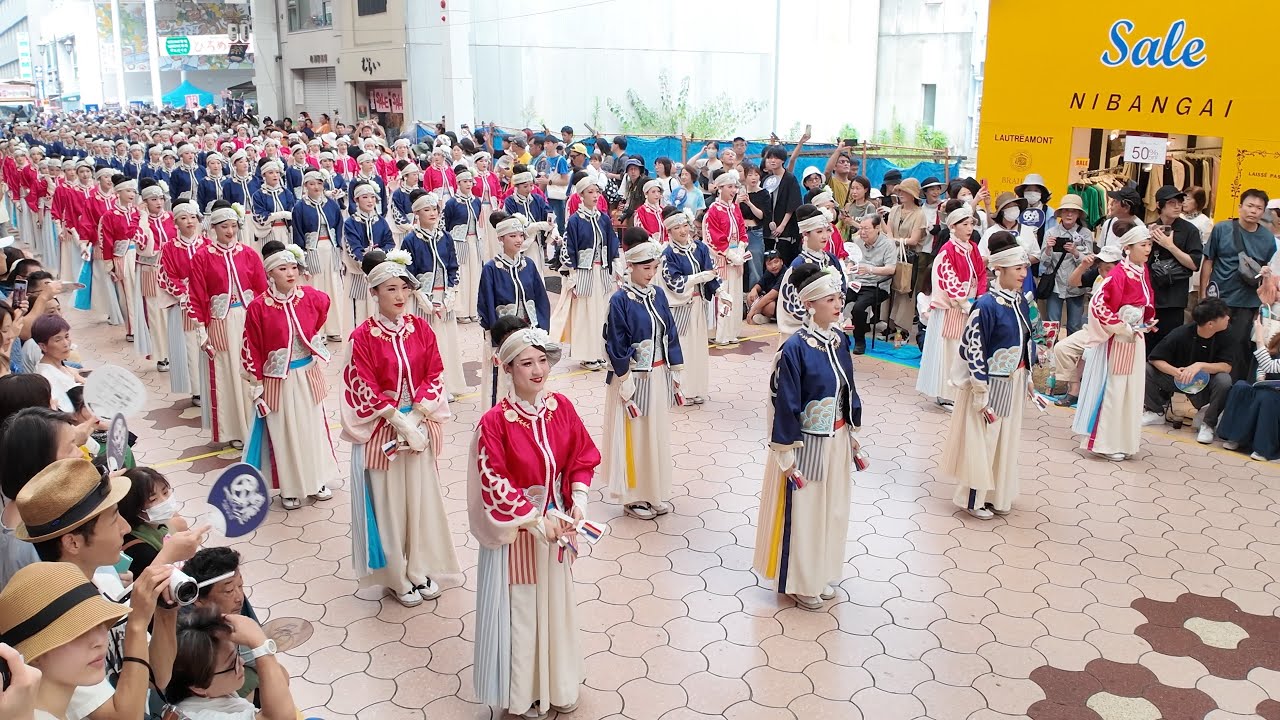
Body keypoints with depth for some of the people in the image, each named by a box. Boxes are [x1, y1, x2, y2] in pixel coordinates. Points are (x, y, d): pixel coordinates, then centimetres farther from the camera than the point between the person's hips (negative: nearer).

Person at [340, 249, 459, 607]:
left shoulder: (421, 328, 0)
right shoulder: (363, 336, -12)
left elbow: (435, 375, 1)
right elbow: (365, 390, -12)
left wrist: (417, 414, -12)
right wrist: (399, 420, -17)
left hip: (421, 425, 4)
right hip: (382, 430, -4)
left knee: (421, 497, 12)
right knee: (389, 502, 6)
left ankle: (420, 570, 29)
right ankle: (397, 577, 22)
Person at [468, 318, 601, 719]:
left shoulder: (562, 408, -6)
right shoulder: (495, 421, -20)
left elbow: (582, 458, 3)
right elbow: (494, 484, -19)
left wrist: (577, 501, -11)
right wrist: (535, 520, -19)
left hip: (555, 520, 5)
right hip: (515, 529, -5)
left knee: (555, 602, 19)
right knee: (519, 608, 9)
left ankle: (558, 684, 39)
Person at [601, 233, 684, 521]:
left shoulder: (657, 295, 4)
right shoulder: (620, 300, -14)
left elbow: (671, 335, 9)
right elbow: (616, 347, -14)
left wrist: (675, 374, 8)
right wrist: (626, 388, -15)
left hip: (659, 377, 6)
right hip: (634, 378, -6)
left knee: (658, 434, 14)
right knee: (635, 437, 5)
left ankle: (655, 493, 28)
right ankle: (633, 497, 20)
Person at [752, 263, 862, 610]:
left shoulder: (839, 340, 0)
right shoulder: (795, 348, -22)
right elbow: (784, 406, -19)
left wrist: (852, 433, 15)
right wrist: (787, 455, -16)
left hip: (836, 442, 7)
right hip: (806, 444, -7)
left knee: (831, 510, 19)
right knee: (802, 512, 8)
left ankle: (821, 574, 37)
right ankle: (799, 582, 27)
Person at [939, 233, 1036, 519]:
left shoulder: (1020, 301, 2)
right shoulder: (986, 305, -21)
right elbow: (973, 351, -20)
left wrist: (1027, 378, 17)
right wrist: (982, 396, -19)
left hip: (1014, 383, 8)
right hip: (990, 384, -7)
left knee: (1006, 439, 17)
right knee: (981, 440, 5)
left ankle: (997, 495, 32)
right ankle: (974, 498, 21)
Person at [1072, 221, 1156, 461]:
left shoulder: (1143, 271, 6)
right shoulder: (1119, 273, -18)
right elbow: (1098, 304, -25)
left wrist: (1147, 323, 6)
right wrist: (1122, 328, -19)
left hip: (1136, 338, 8)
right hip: (1118, 340, -8)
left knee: (1132, 391, 13)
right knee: (1113, 390, 0)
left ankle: (1123, 440, 24)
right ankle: (1104, 443, 11)